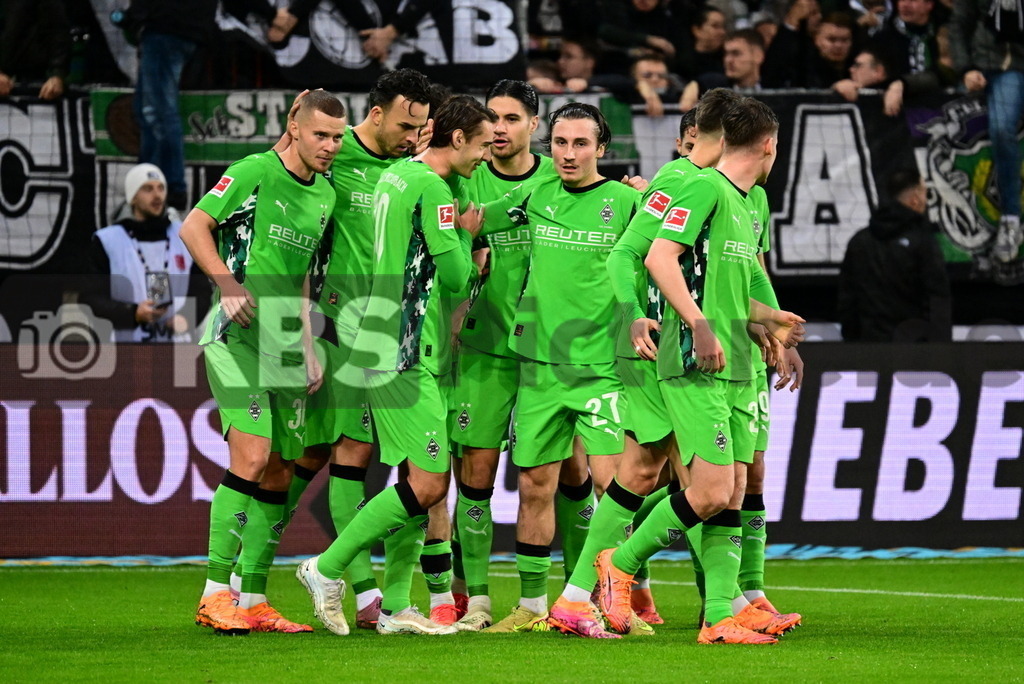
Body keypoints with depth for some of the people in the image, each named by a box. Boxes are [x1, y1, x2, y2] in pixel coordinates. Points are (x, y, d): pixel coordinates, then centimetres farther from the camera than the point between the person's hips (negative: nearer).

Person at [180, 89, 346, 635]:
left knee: (280, 472, 5)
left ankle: (253, 600, 10)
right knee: (251, 457, -17)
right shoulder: (254, 172, -7)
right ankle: (216, 594, -14)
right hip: (239, 336, -8)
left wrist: (308, 347, 18)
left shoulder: (325, 195, 15)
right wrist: (228, 284, -22)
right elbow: (194, 226, -11)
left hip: (285, 345, 8)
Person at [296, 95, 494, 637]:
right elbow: (455, 275, -14)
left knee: (422, 480, 9)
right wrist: (466, 233, 4)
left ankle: (396, 607, 9)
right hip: (406, 355, -10)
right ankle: (327, 569, -3)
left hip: (398, 348, 10)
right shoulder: (433, 189, -14)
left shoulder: (397, 176, 16)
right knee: (428, 483, -10)